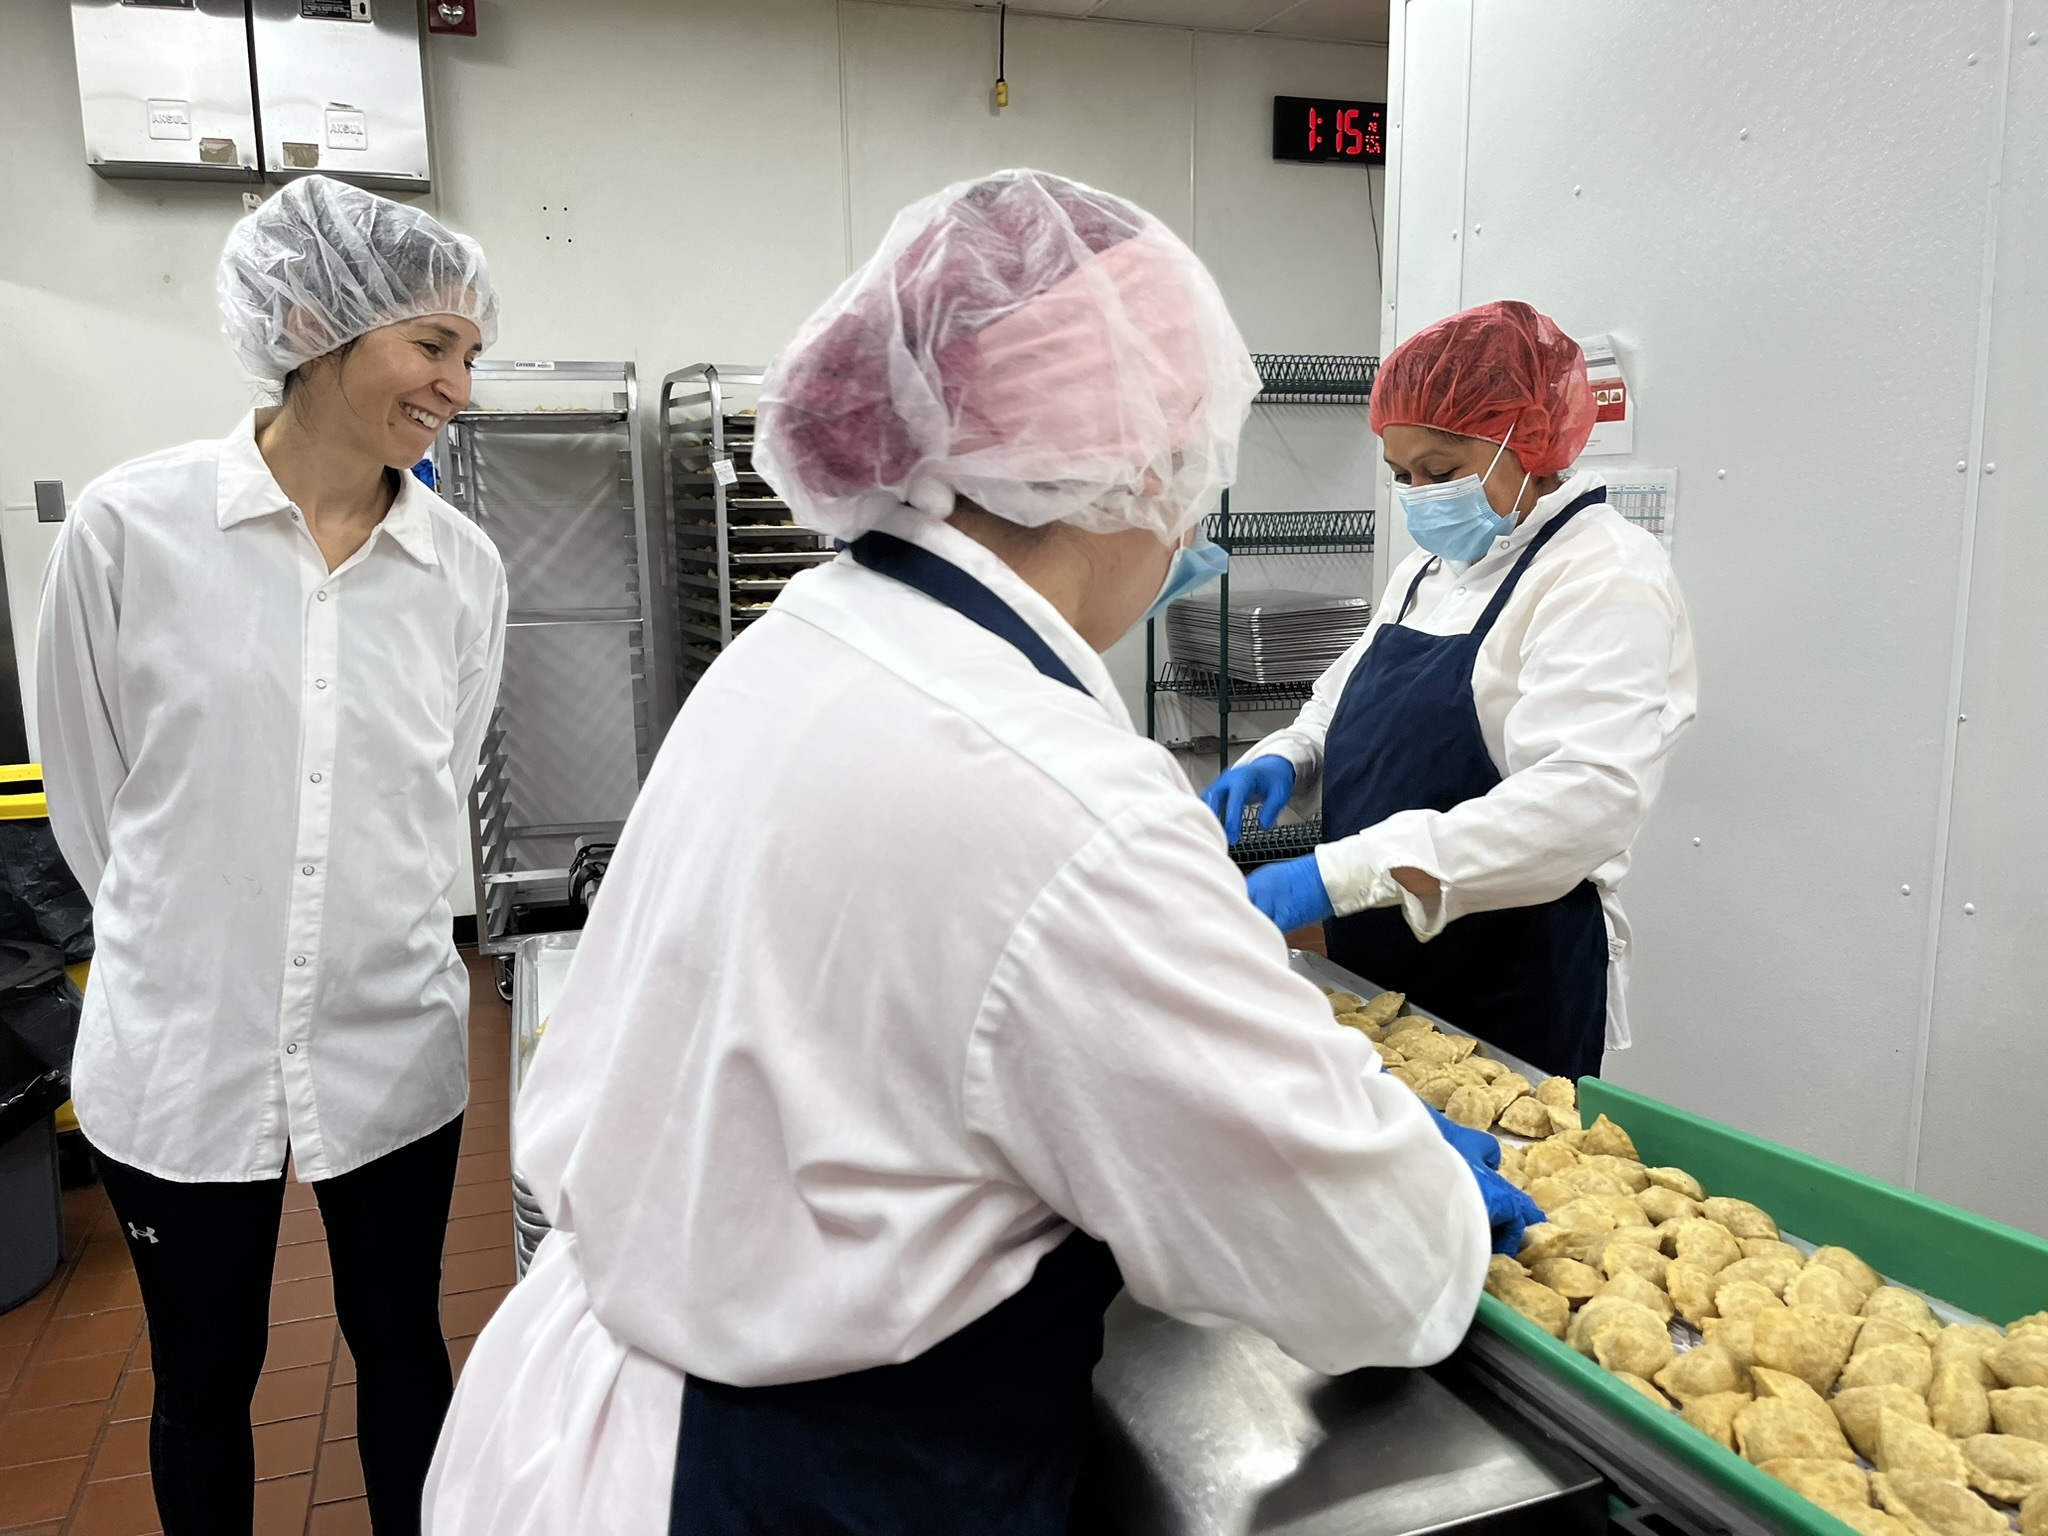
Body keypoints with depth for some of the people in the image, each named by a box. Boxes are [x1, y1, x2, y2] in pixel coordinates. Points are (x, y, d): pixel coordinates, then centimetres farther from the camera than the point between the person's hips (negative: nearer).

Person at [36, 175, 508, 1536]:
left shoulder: (464, 566, -4)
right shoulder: (132, 525, -11)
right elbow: (90, 787, 1)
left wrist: (379, 927, 8)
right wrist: (183, 929, 8)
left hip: (392, 1039, 2)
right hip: (181, 1040, -1)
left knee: (401, 1346, 18)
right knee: (205, 1376, 19)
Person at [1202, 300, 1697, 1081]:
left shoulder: (1607, 580, -16)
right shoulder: (1428, 570, 11)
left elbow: (1585, 801, -30)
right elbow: (1347, 707, 23)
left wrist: (1341, 873, -37)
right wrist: (1287, 758, -2)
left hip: (1513, 995, -7)